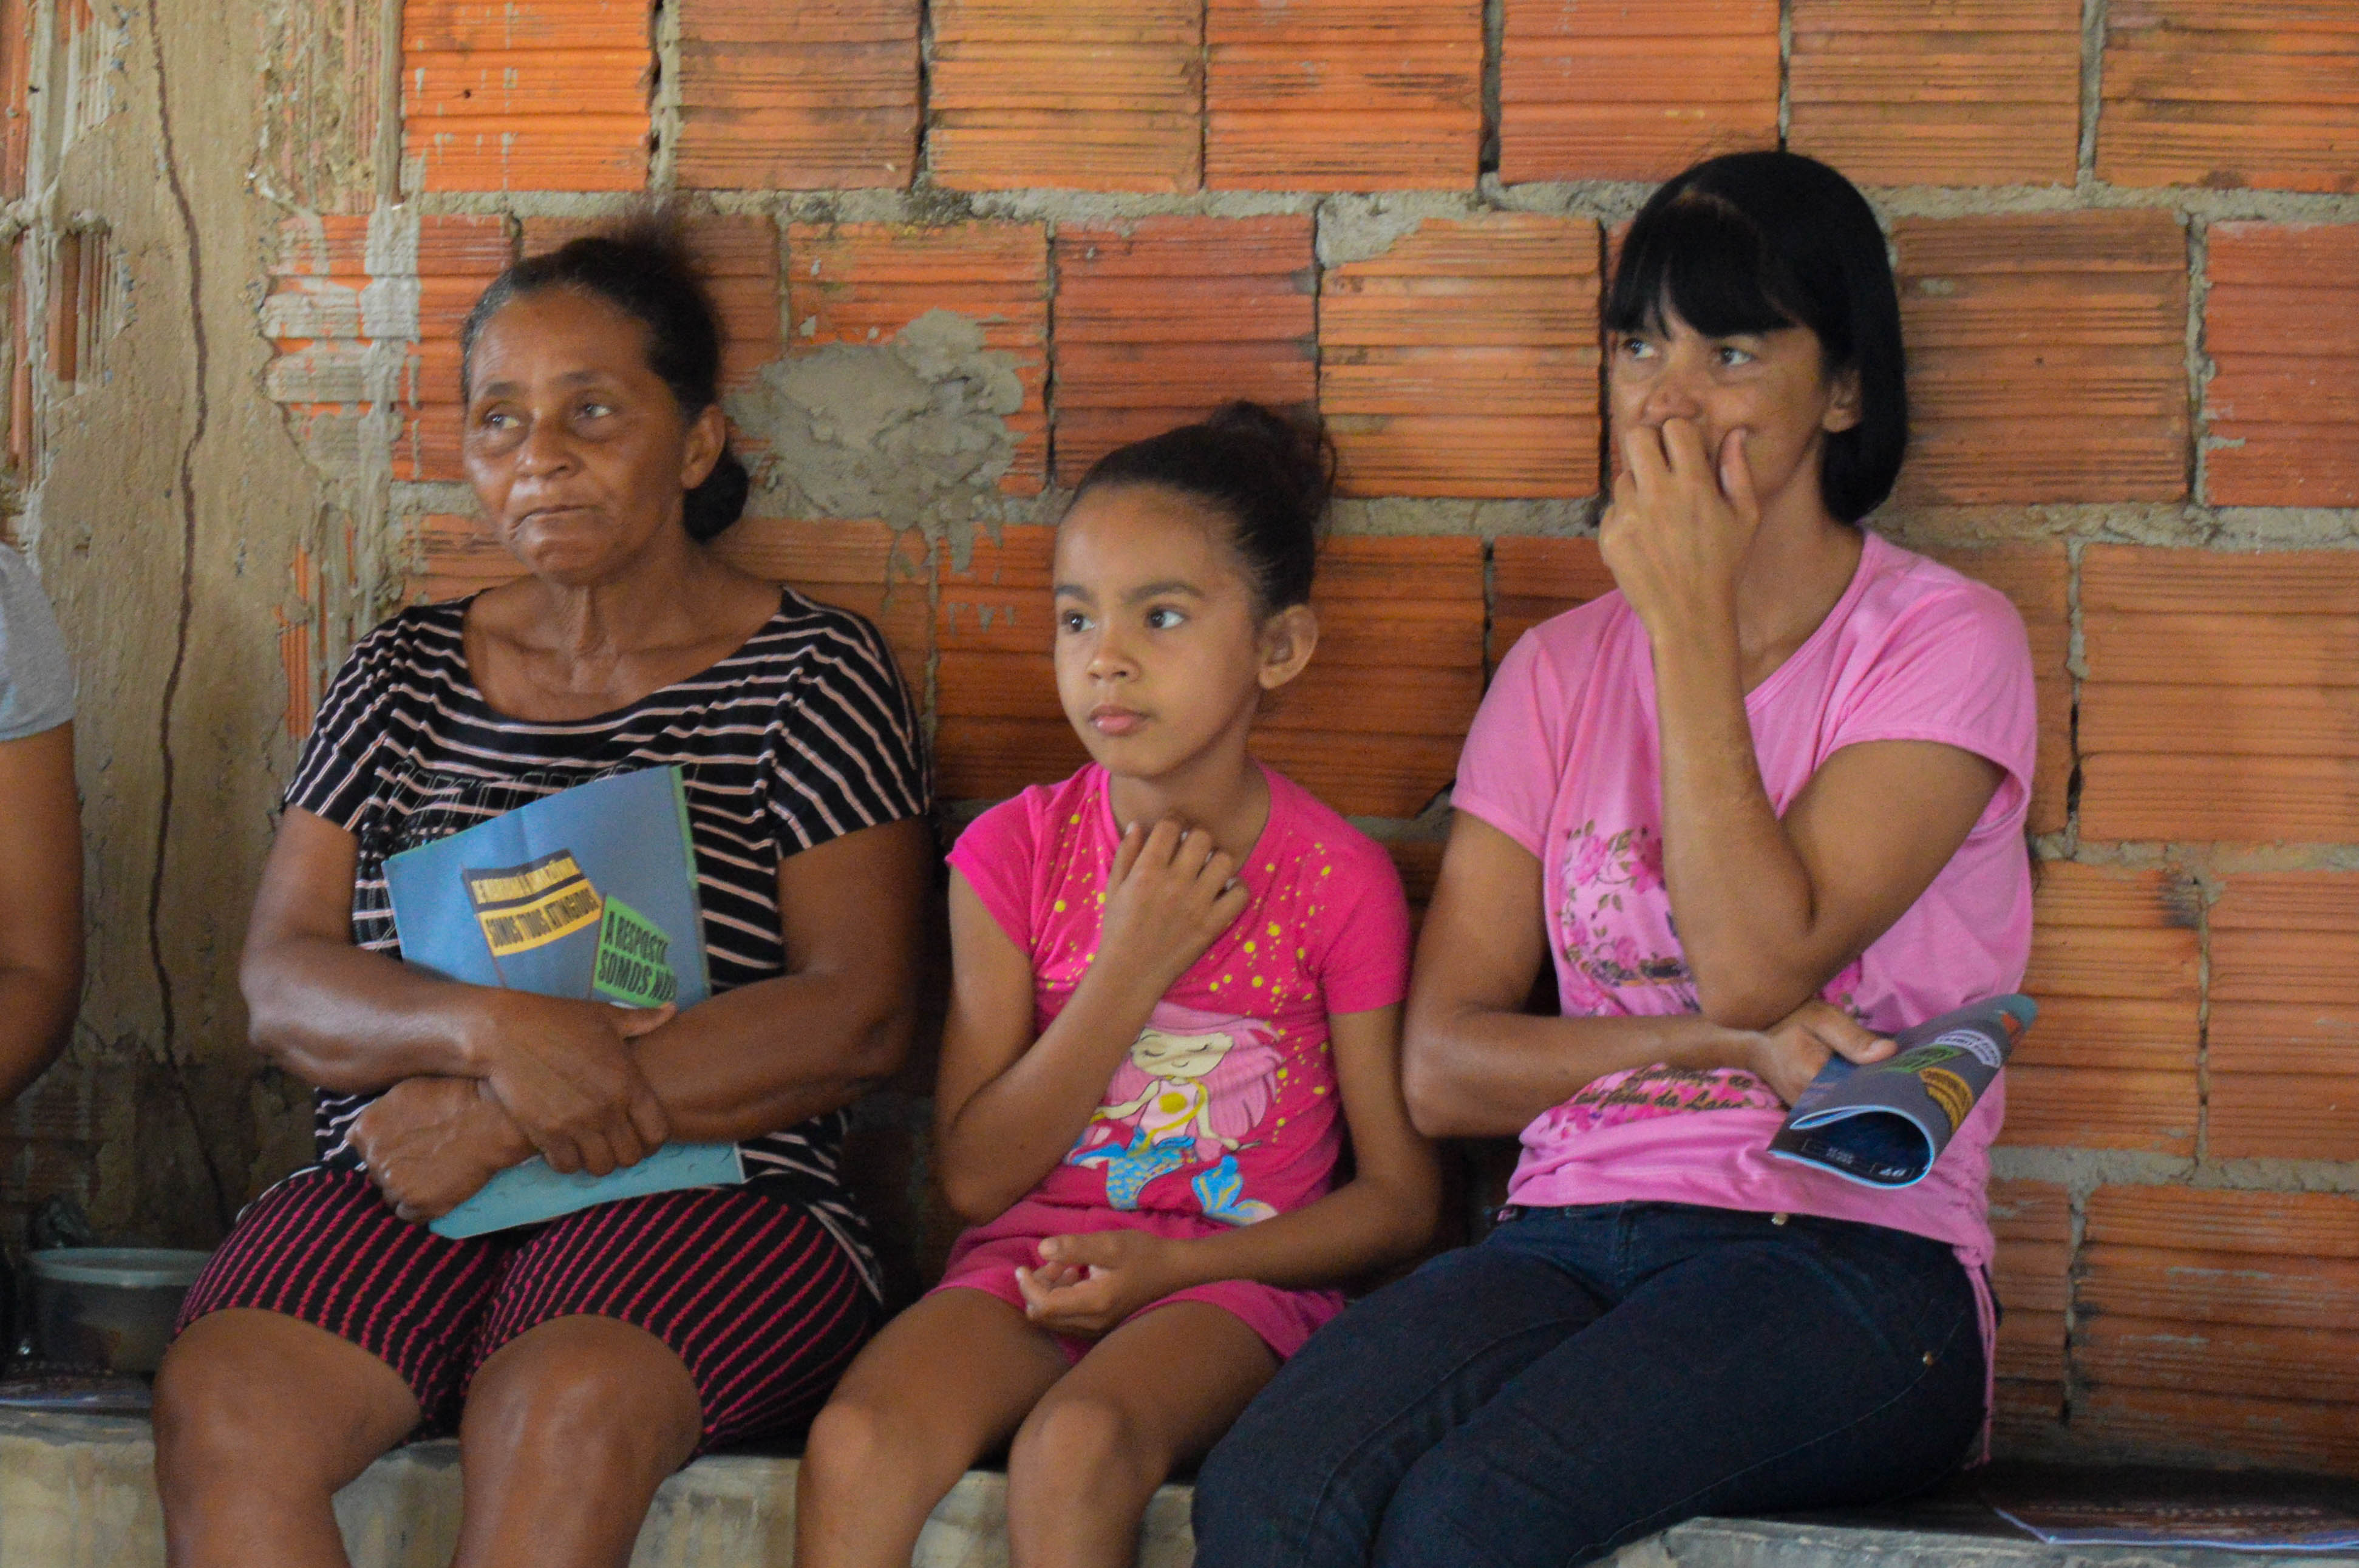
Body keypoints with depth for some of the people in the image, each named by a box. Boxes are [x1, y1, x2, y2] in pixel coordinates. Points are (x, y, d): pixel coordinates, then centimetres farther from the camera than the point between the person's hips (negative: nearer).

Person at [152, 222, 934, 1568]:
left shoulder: (814, 673, 7)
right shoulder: (407, 674, 19)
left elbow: (859, 1020, -5)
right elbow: (283, 990, 9)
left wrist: (508, 1122, -12)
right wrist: (494, 1030, -15)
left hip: (714, 1201, -3)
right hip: (395, 1202, 3)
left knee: (563, 1413, -37)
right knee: (219, 1406, -30)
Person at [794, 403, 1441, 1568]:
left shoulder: (1339, 881, -2)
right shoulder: (1016, 849, 3)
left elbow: (1399, 1197, 2)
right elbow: (973, 1176, 0)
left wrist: (1165, 1264, -12)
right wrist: (1132, 969, -11)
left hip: (1233, 1280, -2)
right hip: (1029, 1259, 2)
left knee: (1073, 1447, -35)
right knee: (857, 1446, -29)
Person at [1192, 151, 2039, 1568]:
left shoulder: (1942, 643, 2)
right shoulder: (1562, 672, 15)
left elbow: (1753, 961, -12)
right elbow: (1442, 1070, 6)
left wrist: (1689, 618, -8)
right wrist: (1724, 1041, -10)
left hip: (1850, 1262, -4)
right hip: (1572, 1235, 4)